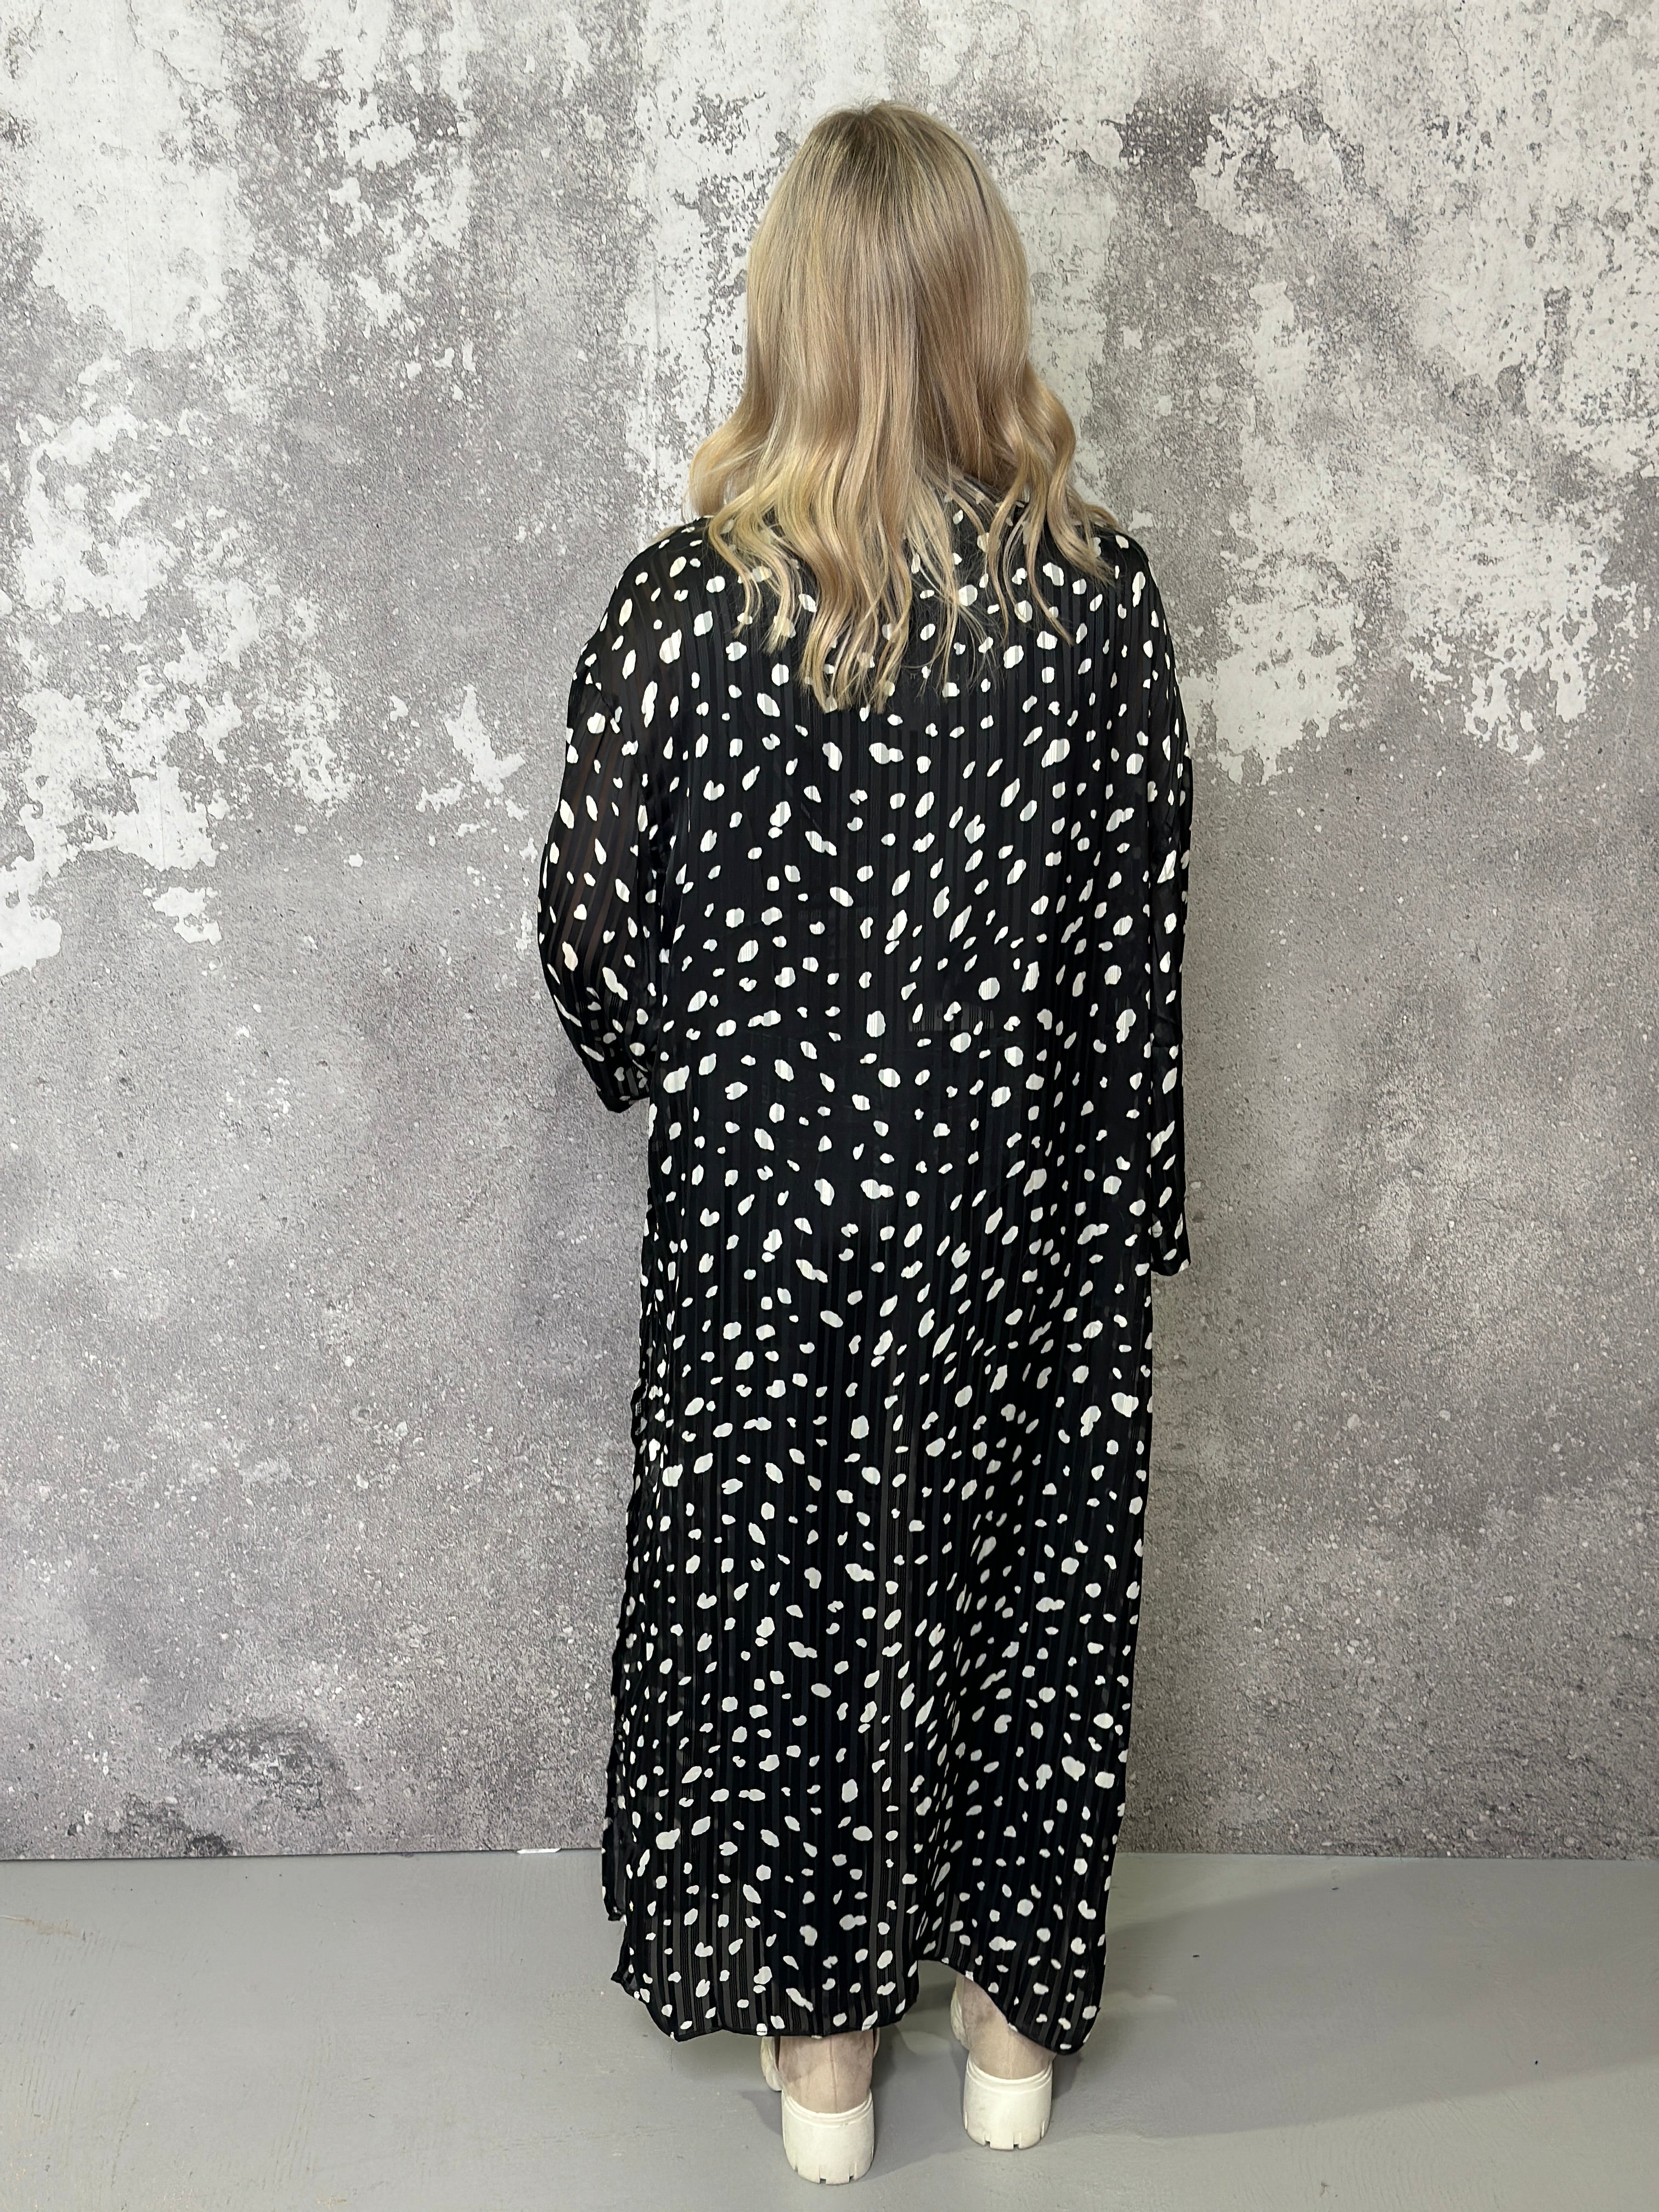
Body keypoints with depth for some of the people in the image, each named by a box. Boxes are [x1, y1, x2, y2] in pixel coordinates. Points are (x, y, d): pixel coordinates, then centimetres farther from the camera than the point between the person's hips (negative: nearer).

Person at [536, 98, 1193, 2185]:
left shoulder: (682, 601, -14)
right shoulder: (1099, 591, -10)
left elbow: (591, 938, -6)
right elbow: (1141, 941, -5)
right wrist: (1128, 1215, 7)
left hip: (759, 1223, -1)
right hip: (1023, 1222, 2)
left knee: (780, 1594, 17)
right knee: (1023, 1585, 19)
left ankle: (817, 2038, 35)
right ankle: (1015, 2015, 38)